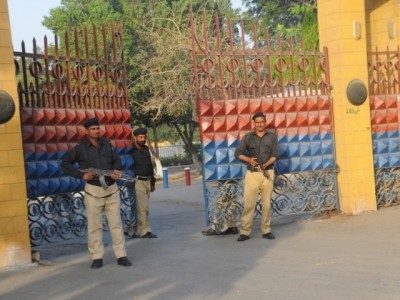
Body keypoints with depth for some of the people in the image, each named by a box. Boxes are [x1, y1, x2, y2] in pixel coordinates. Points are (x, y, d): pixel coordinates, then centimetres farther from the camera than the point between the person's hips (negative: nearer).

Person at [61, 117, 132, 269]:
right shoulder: (80, 148, -2)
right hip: (93, 190, -3)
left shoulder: (107, 144, 7)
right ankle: (97, 257, 11)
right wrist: (81, 175, -8)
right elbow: (65, 164, 2)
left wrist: (116, 171, -3)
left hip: (111, 189, 3)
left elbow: (116, 159, 17)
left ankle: (121, 256, 9)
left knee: (116, 223, 4)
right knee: (94, 225, 2)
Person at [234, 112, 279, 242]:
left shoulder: (272, 137, 7)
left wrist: (266, 164, -17)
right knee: (248, 203, -4)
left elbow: (275, 155, 0)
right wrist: (249, 159, -17)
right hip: (252, 173, -1)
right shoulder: (248, 137, 6)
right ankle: (245, 231, 0)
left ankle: (266, 230, 14)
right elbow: (237, 153, 0)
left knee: (267, 203, 5)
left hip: (267, 173, 1)